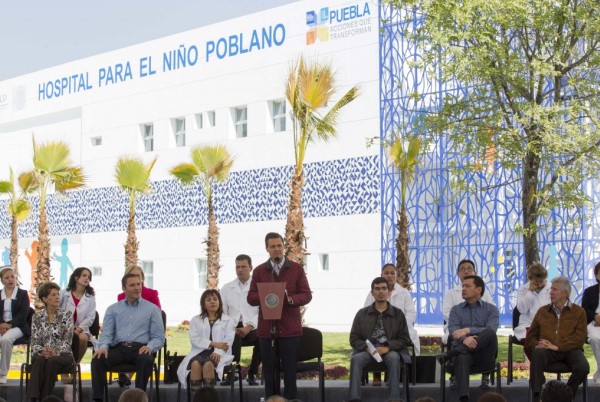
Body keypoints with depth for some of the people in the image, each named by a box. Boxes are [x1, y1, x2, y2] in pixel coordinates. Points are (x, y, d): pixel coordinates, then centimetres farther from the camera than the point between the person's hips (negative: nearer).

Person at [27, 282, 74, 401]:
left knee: (52, 361, -36)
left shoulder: (66, 315, 3)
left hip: (62, 355, -1)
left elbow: (67, 341, -4)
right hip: (42, 354, 1)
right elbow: (34, 342, 3)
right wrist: (42, 351, -19)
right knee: (40, 360, -36)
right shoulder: (37, 316, 7)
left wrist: (55, 352, -22)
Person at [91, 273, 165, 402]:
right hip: (118, 348, 2)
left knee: (146, 360, -38)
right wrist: (103, 346, -15)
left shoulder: (152, 309, 12)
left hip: (140, 349, -2)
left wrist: (150, 347, -16)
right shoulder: (113, 309, 18)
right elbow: (106, 333, 9)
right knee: (98, 359, -29)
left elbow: (159, 337, 7)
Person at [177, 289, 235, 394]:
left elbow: (228, 341, 1)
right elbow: (194, 339, 4)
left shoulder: (228, 321, 16)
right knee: (195, 364, -35)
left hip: (218, 354, -1)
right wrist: (213, 344, -10)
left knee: (208, 364, -36)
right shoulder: (196, 320, 20)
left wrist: (218, 352, -19)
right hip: (199, 351, 1)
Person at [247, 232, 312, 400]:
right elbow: (251, 298, 4)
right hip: (266, 328, 1)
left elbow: (307, 295, 1)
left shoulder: (296, 268, 5)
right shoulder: (259, 271, 8)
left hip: (290, 328, -1)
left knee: (290, 370, 2)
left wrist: (290, 299, -18)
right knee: (269, 371, 5)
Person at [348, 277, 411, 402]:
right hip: (367, 350, 1)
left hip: (390, 350, -1)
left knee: (394, 358, -36)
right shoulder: (362, 314, 14)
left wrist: (387, 348, -14)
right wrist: (367, 348, -12)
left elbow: (404, 339, 5)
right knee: (356, 359, -32)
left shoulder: (398, 314, 11)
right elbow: (354, 338, 9)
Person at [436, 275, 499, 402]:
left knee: (490, 333, -33)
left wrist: (468, 330, -21)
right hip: (462, 351, 0)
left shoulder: (491, 309, 12)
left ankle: (449, 354, -34)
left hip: (483, 353, 0)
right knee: (462, 357, -39)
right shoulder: (456, 310, 16)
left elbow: (491, 330, -8)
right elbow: (453, 331, -3)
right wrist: (464, 339, -26)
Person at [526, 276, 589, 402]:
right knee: (537, 353, -36)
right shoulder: (543, 311, 20)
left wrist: (557, 346, -15)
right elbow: (531, 335, 21)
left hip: (570, 349, -1)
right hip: (547, 350, 1)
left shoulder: (578, 311, 12)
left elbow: (580, 337, -2)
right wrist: (537, 345, -6)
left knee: (583, 368, -33)